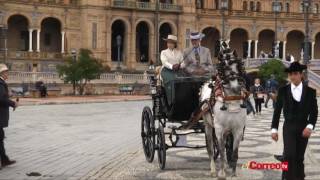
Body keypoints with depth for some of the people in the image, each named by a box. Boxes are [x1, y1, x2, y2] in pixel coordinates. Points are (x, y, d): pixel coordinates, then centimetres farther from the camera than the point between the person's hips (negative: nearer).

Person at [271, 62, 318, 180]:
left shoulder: (310, 91, 0)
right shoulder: (283, 91, -1)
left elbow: (314, 111, 0)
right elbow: (277, 111, 2)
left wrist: (310, 126, -16)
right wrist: (274, 129, -3)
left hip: (303, 128, 1)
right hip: (289, 128, -1)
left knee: (299, 157, 7)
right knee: (289, 155, -17)